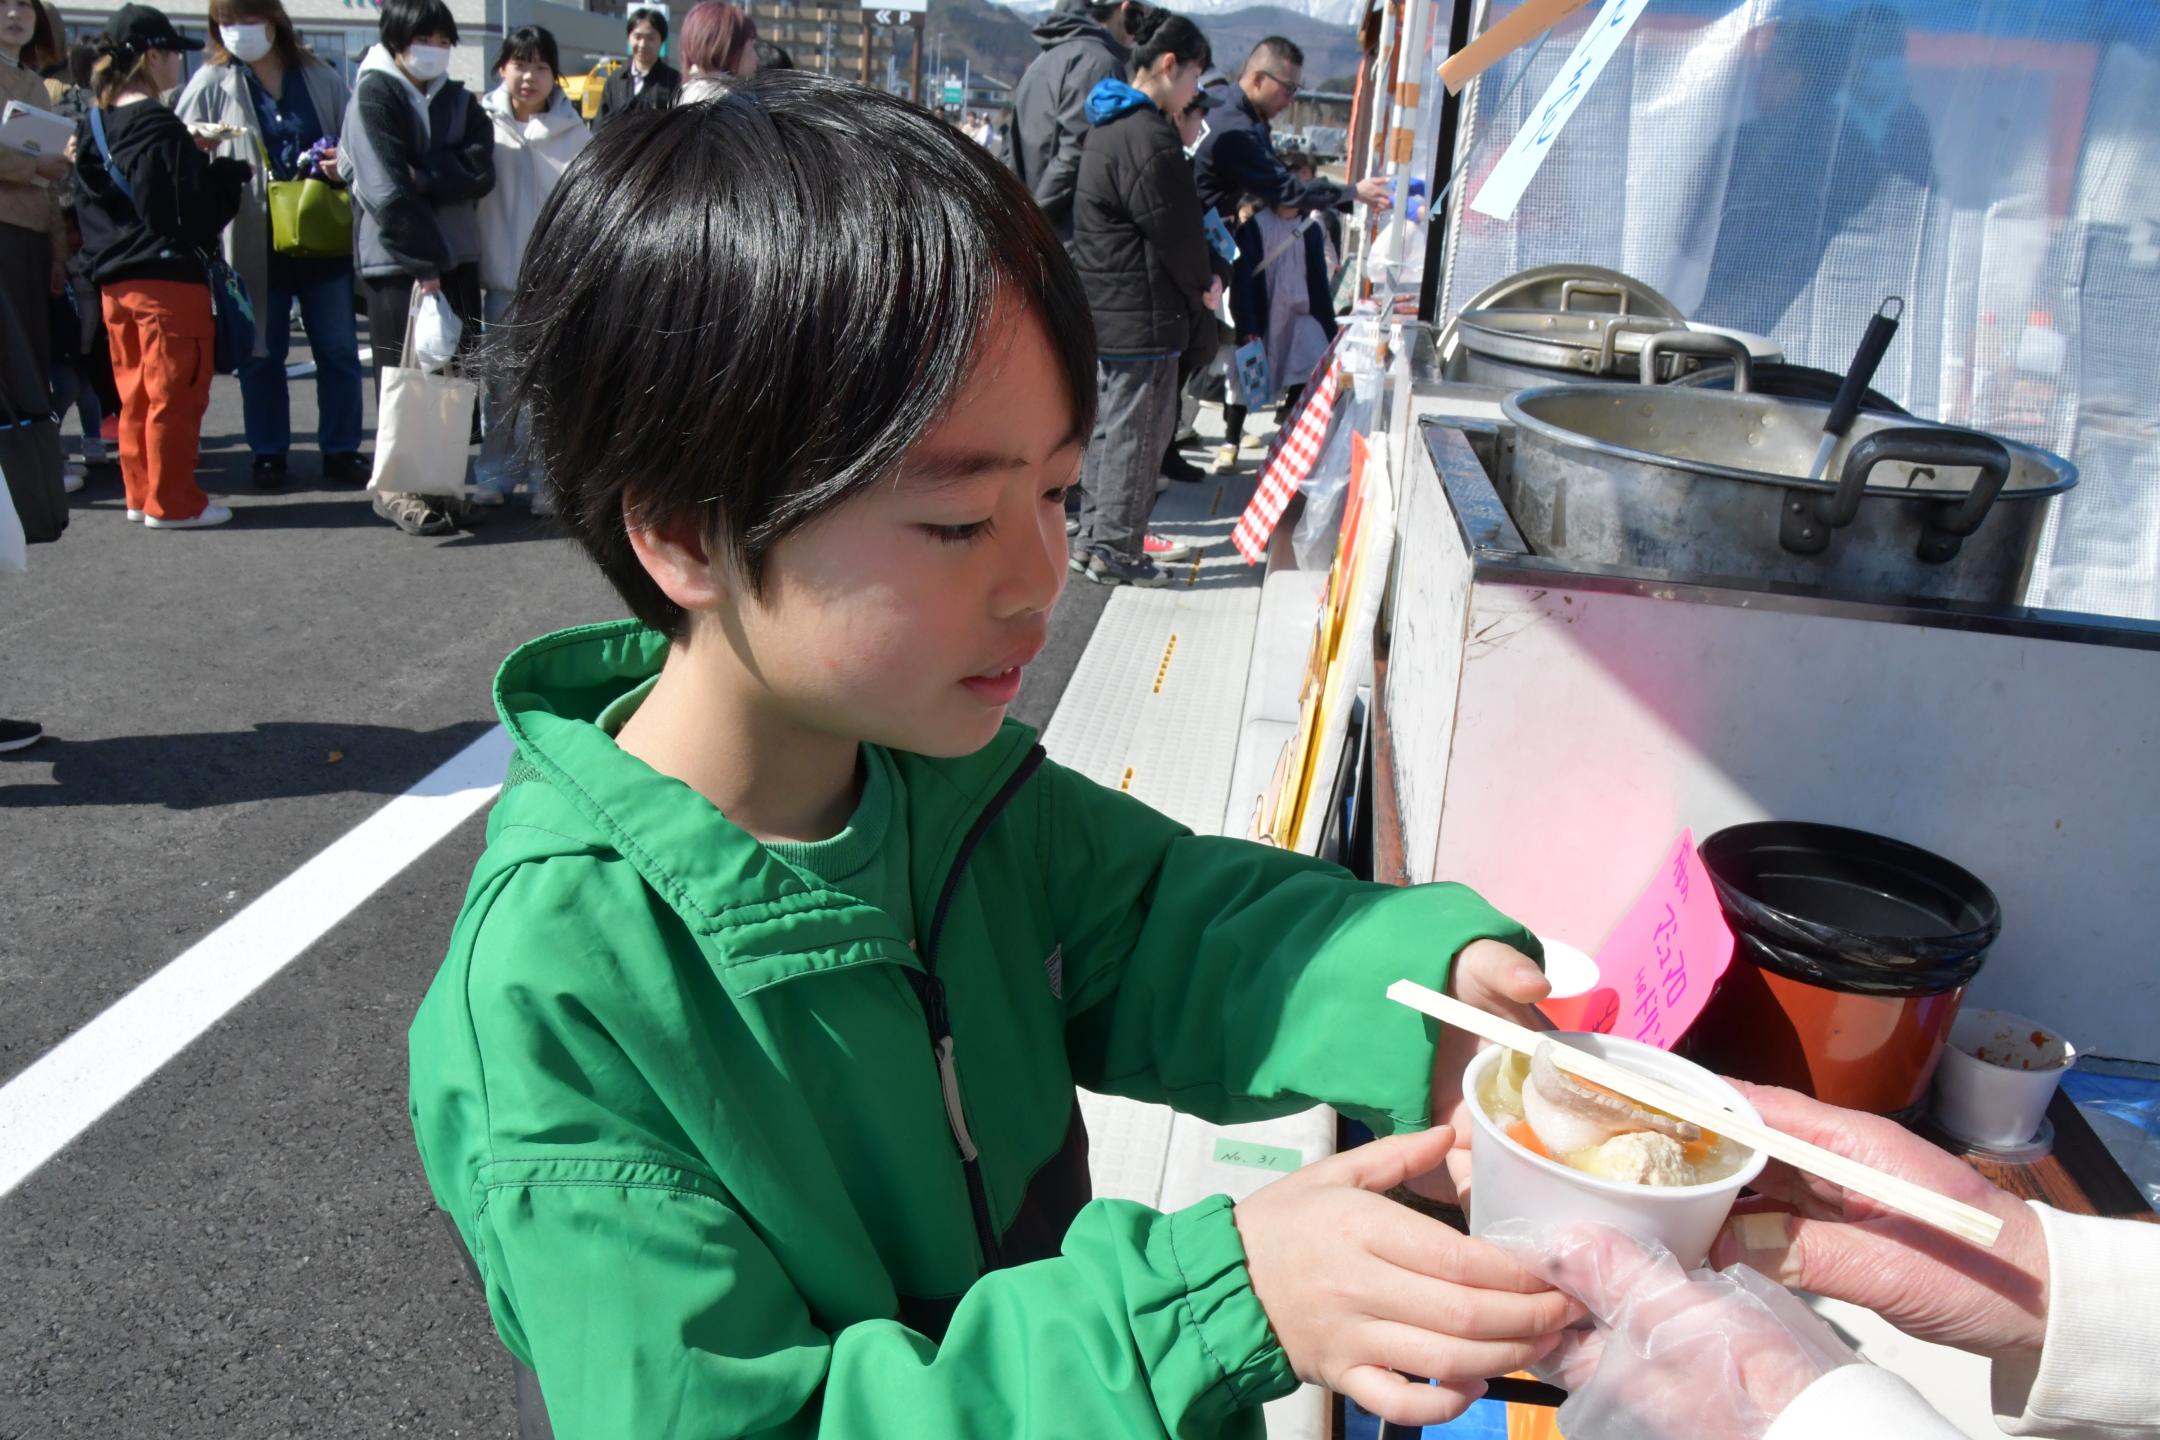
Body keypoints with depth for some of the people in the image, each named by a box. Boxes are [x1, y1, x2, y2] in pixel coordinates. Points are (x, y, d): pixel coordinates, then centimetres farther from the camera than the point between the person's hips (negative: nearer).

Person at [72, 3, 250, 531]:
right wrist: (235, 171, -2)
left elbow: (89, 206, 15)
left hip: (114, 280, 8)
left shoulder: (95, 125, 10)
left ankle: (141, 493, 21)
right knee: (174, 394, -1)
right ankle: (171, 502, 3)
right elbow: (195, 211, -16)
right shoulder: (160, 128, -14)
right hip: (169, 277, -8)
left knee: (135, 393, 14)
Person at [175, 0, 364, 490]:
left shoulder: (321, 78, 6)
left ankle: (341, 450, 16)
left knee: (339, 350, 5)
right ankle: (269, 453, 18)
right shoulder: (211, 84, 3)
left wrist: (348, 163, -8)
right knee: (262, 354, 7)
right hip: (254, 243, -1)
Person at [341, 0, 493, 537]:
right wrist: (423, 263, -17)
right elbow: (385, 191, -13)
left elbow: (480, 171, -5)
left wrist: (418, 176, -17)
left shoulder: (459, 101, 12)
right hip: (396, 259, -5)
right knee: (405, 370, -1)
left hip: (457, 255, 5)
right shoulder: (373, 97, -4)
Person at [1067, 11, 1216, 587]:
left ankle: (1095, 535, 26)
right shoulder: (1149, 138, -19)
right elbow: (1175, 232, -16)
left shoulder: (1110, 125, 14)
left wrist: (1196, 280, 11)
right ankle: (1114, 551, 6)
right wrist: (1206, 284, 1)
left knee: (1108, 424, 17)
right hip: (1142, 317, -10)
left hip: (1105, 310, 10)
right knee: (1136, 432, -1)